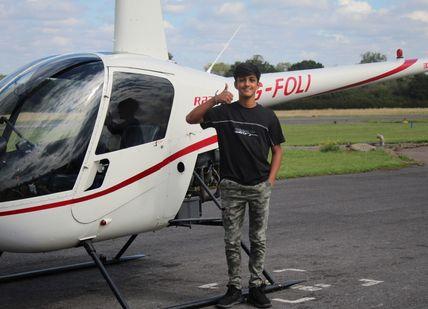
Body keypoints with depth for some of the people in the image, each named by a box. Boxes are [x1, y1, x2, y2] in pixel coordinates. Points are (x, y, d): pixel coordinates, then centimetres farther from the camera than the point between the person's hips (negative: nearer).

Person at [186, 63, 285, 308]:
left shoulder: (267, 116, 4)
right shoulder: (224, 112, 1)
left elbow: (277, 150, 9)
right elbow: (191, 119, -6)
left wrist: (270, 180, -1)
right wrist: (214, 99, -18)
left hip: (260, 186, 1)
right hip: (232, 186, -1)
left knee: (259, 240, 6)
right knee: (232, 241, 4)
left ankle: (257, 287, 15)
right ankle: (234, 288, 14)